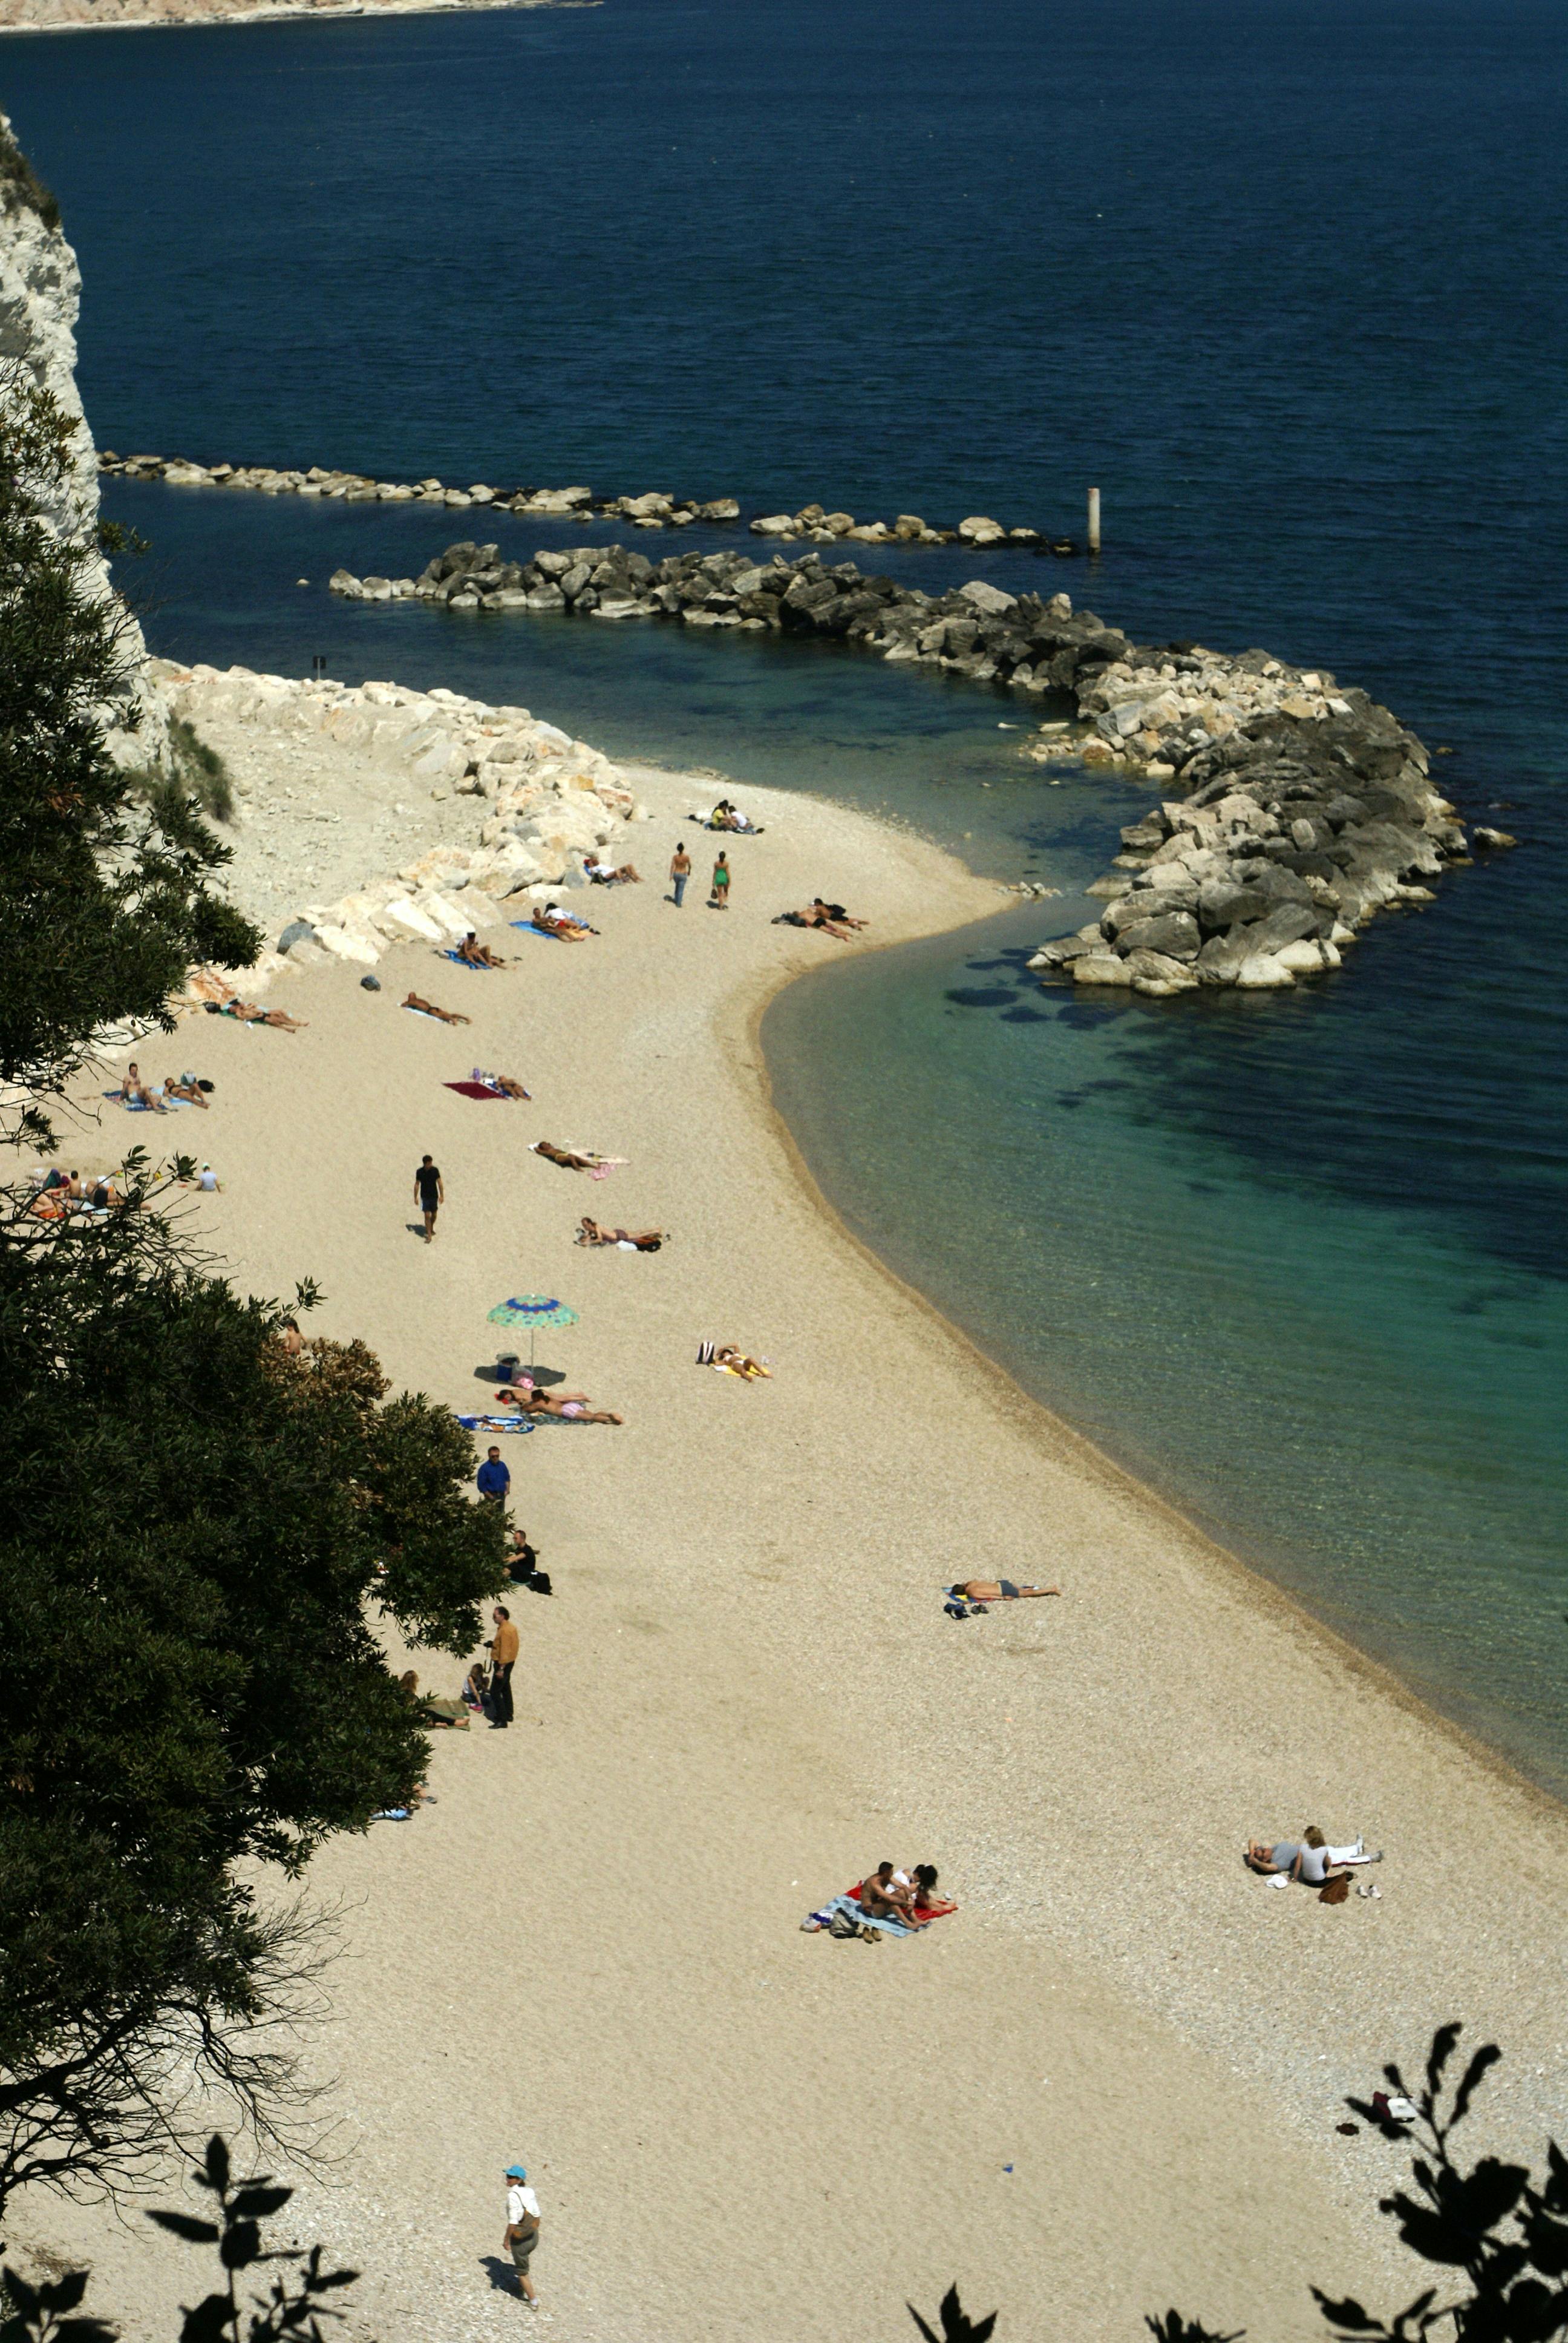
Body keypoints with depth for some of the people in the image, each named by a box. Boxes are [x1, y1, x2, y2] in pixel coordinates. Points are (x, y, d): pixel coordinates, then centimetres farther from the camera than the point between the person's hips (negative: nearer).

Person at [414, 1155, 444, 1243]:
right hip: (425, 1197, -2)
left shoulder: (435, 1170, -9)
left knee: (434, 1215, 15)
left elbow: (439, 1183, -3)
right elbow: (417, 1184, -2)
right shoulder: (420, 1172, -11)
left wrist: (442, 1195, -5)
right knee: (427, 1215, -8)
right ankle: (429, 1235, -5)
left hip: (434, 1196, 2)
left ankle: (431, 1229, 41)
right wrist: (416, 1197, 0)